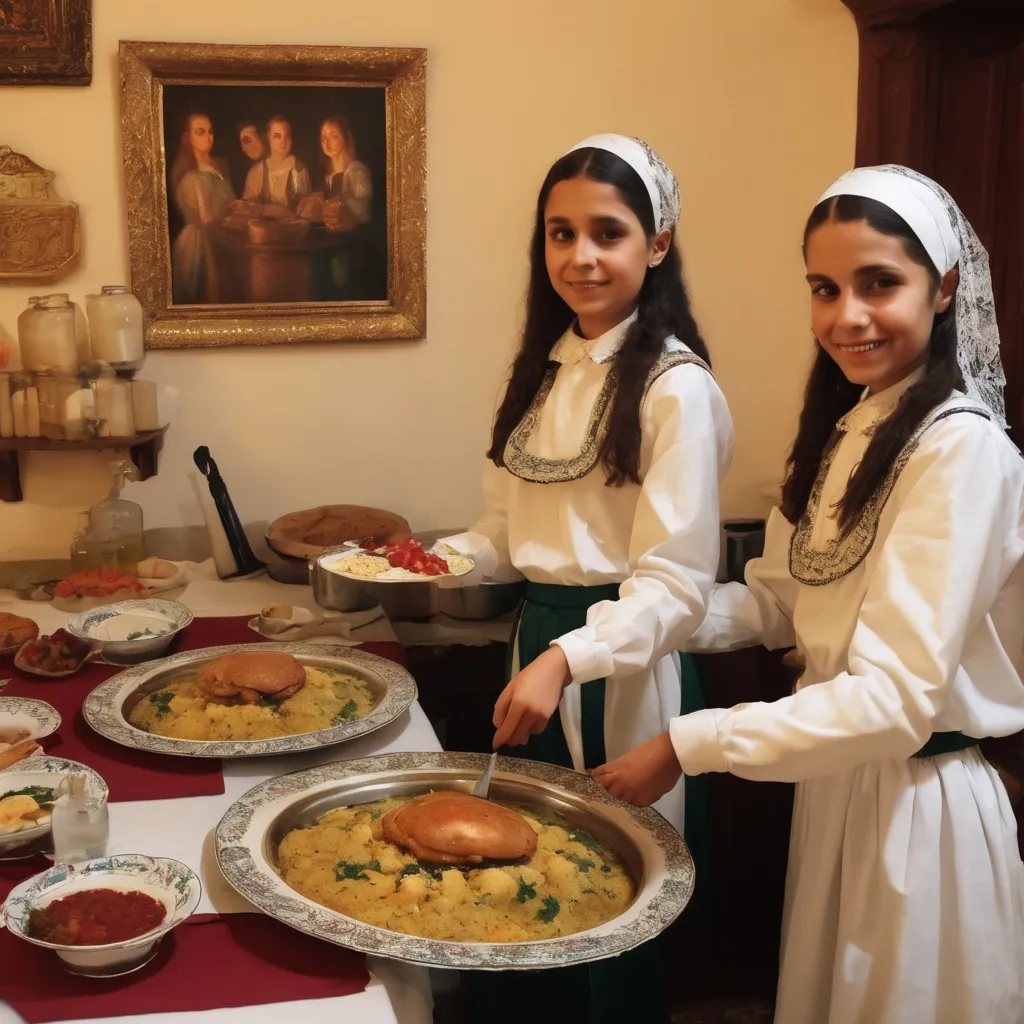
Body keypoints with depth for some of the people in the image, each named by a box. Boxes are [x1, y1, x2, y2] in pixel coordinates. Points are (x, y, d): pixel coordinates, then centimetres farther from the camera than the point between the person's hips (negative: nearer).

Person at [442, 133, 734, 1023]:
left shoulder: (675, 387, -16)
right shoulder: (548, 367, 8)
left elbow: (675, 585, -19)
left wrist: (566, 663, -32)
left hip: (624, 669, -7)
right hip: (537, 646, 7)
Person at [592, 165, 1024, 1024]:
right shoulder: (846, 425, 4)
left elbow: (899, 699, -27)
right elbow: (783, 601, 7)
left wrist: (690, 745, -25)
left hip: (920, 804, -7)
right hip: (838, 779, 8)